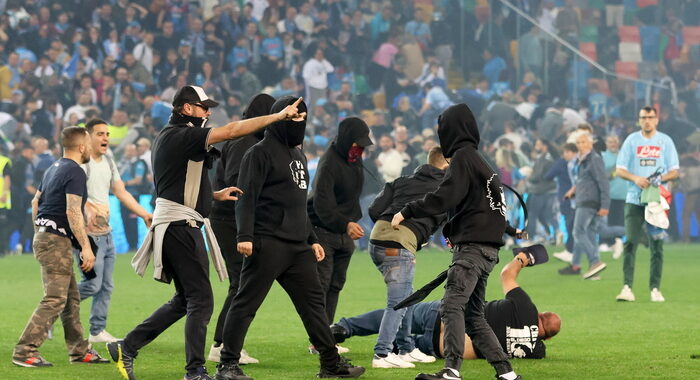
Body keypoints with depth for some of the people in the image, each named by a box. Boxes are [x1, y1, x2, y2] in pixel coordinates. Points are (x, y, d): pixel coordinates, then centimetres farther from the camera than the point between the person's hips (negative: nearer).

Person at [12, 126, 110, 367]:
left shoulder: (54, 169, 16)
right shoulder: (75, 172, -13)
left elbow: (35, 201, 23)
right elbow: (73, 212, -21)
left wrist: (39, 233, 30)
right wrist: (86, 247, -22)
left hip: (44, 237, 10)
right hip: (57, 240, -10)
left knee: (71, 298, 13)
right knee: (55, 300, -12)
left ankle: (79, 350, 17)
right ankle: (24, 351, -16)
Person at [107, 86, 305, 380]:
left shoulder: (167, 138, 19)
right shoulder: (180, 136, -13)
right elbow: (231, 131, -21)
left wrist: (215, 195, 18)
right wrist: (278, 116, -20)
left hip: (180, 227, 10)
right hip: (180, 226, -10)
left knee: (185, 300, 14)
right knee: (201, 299, -8)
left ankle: (127, 348, 15)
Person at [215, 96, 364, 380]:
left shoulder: (298, 156, 22)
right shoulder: (261, 153, -5)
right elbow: (246, 197, -12)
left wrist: (312, 239, 26)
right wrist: (245, 236, -21)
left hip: (298, 246, 9)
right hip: (267, 244, -9)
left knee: (313, 301, 9)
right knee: (246, 303, -6)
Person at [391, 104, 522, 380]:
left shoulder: (463, 157, -6)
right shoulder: (478, 159, 23)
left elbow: (445, 197, -16)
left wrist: (406, 212, -12)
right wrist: (452, 230, 15)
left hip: (472, 247, -10)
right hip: (485, 249, 10)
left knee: (452, 306, -19)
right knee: (473, 316, 13)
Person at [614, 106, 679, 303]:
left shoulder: (665, 141, 7)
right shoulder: (631, 140, 7)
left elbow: (675, 171, 5)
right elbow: (619, 170, 5)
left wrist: (661, 178, -15)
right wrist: (635, 178, -14)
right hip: (634, 199, 0)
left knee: (657, 245, 0)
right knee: (630, 242, -8)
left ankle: (655, 288, 4)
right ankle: (627, 287, -10)